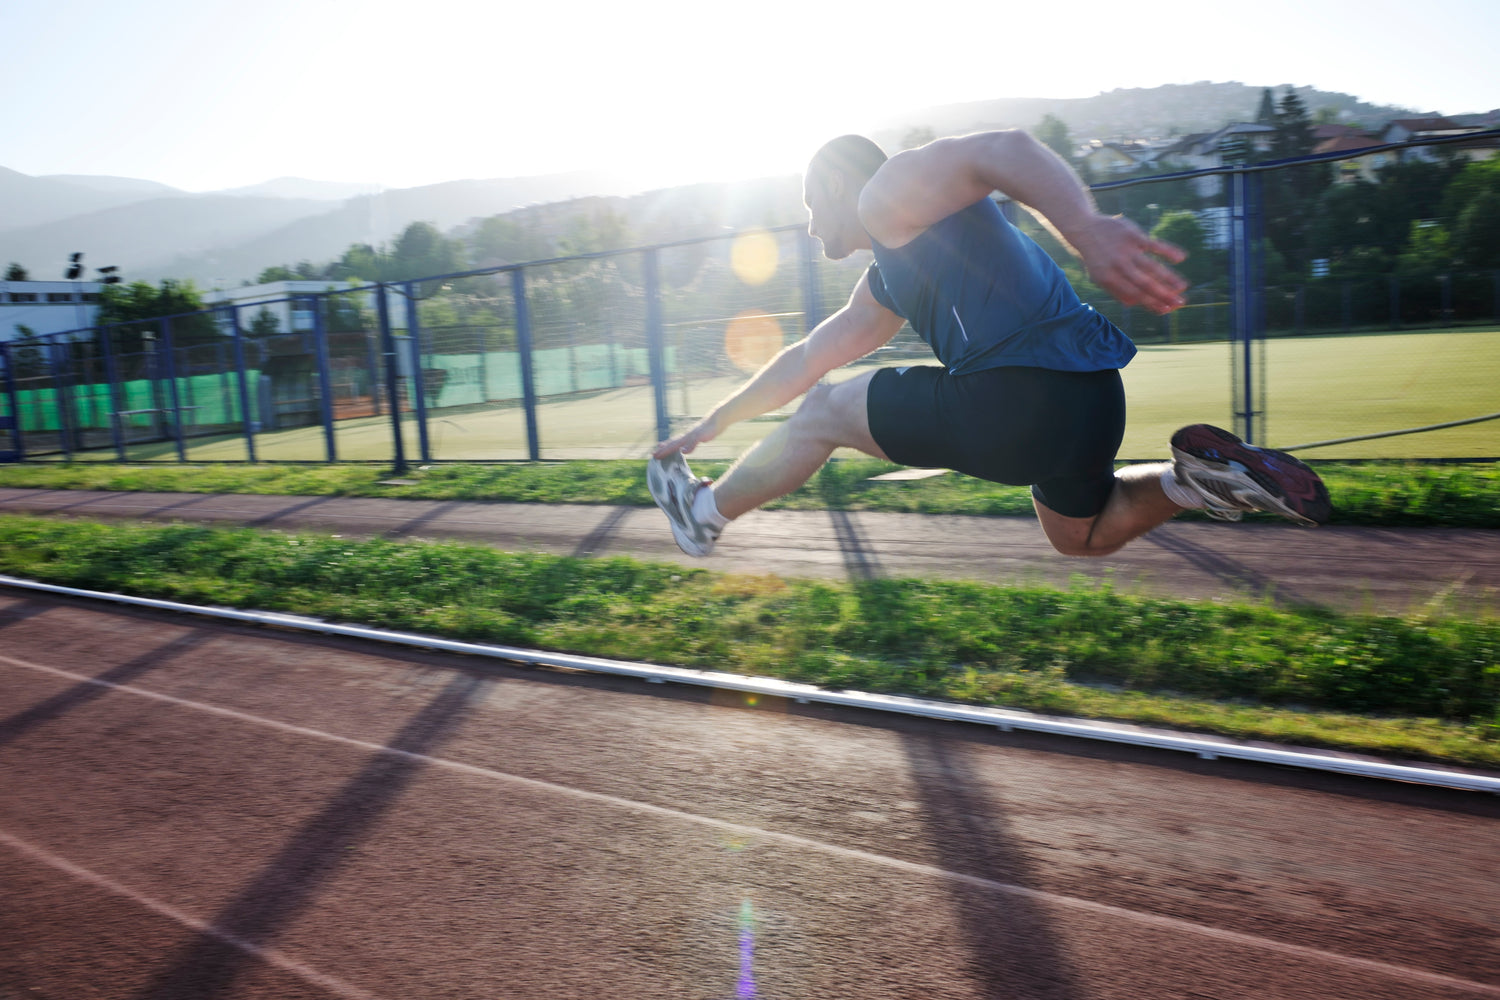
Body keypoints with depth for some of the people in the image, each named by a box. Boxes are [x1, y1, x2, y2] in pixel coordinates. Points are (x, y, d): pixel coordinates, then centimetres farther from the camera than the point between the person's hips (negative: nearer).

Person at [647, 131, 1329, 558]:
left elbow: (1003, 149, -17)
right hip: (1092, 403, 10)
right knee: (1084, 536, 35)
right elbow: (806, 359, 37)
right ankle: (1203, 474, 14)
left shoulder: (888, 192, 2)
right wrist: (710, 425, 40)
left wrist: (1087, 228, -36)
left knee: (824, 412, 10)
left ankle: (705, 513, 26)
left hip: (1019, 400, -10)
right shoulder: (885, 282, 30)